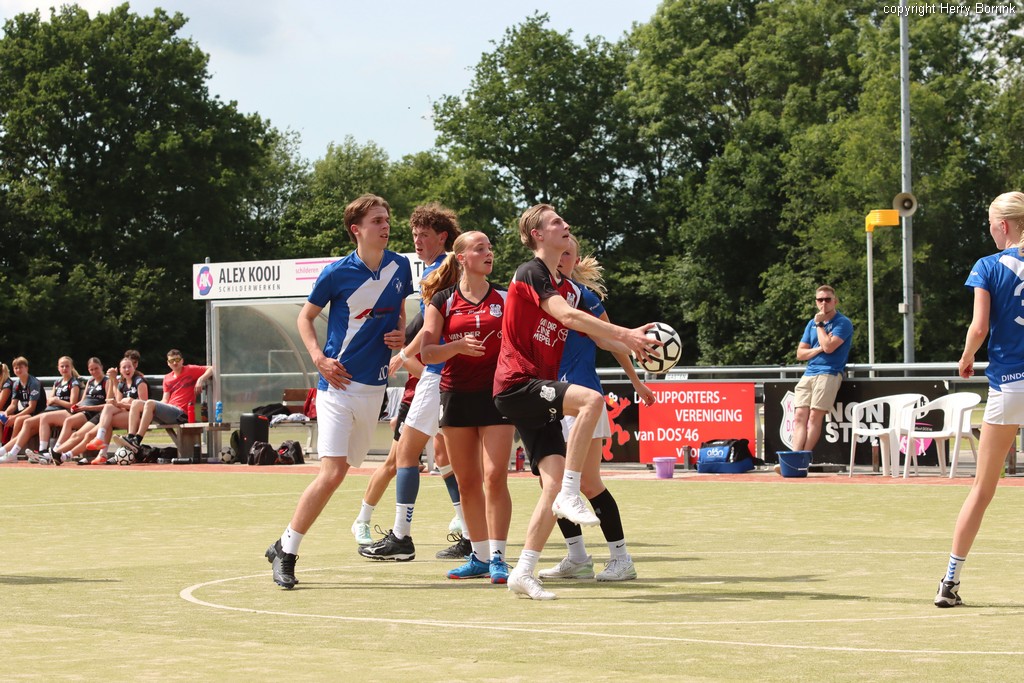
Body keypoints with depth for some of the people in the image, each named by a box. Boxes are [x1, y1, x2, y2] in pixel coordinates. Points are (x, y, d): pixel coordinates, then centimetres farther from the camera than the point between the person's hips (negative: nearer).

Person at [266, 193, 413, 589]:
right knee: (332, 472, -15)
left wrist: (400, 335, 1)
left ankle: (285, 547, 21)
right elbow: (305, 317, 5)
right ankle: (285, 551, -2)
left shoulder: (400, 267, 5)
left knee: (339, 472, 8)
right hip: (339, 382, -5)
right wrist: (319, 359, -9)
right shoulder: (337, 273, -8)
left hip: (374, 385, 5)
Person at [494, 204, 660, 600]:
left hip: (538, 395, 8)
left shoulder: (567, 287, 20)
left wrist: (632, 345, -3)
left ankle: (524, 572, -2)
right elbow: (567, 316, -21)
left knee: (554, 481, -4)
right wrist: (625, 334, -24)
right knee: (592, 399, -30)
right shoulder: (531, 273, -7)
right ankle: (570, 495, -25)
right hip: (517, 384, -8)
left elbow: (596, 335, 17)